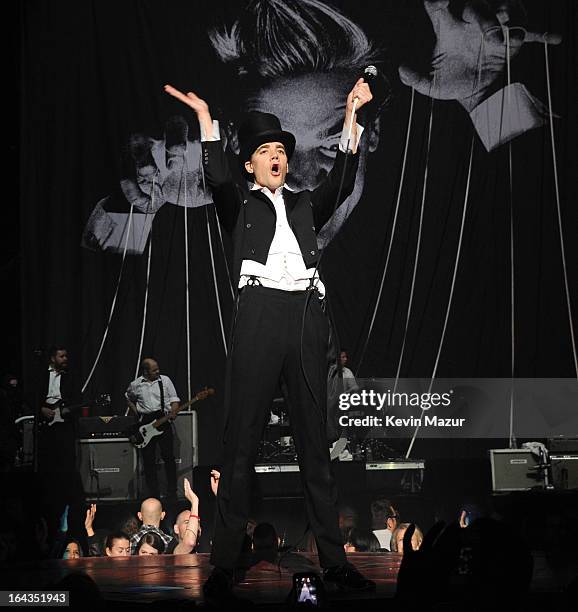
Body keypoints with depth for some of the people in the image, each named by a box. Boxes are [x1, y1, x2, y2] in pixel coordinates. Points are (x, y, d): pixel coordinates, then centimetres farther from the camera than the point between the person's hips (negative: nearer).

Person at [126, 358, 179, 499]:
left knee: (168, 456, -7)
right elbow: (129, 399, 25)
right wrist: (136, 414, 12)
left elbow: (174, 399, 3)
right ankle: (154, 493, 10)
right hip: (145, 423, 1)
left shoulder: (165, 380, 6)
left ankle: (172, 492, 1)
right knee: (148, 459, 2)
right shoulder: (135, 385, 7)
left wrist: (173, 412, -16)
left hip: (163, 420, -1)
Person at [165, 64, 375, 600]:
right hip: (260, 312, -3)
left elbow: (341, 182, 7)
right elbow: (217, 179, -5)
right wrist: (205, 119, -14)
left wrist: (351, 117, -1)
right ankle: (223, 564, -8)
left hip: (308, 316, 3)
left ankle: (333, 559, 6)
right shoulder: (240, 205, 15)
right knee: (241, 440, -6)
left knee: (314, 440, 5)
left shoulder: (305, 205, 24)